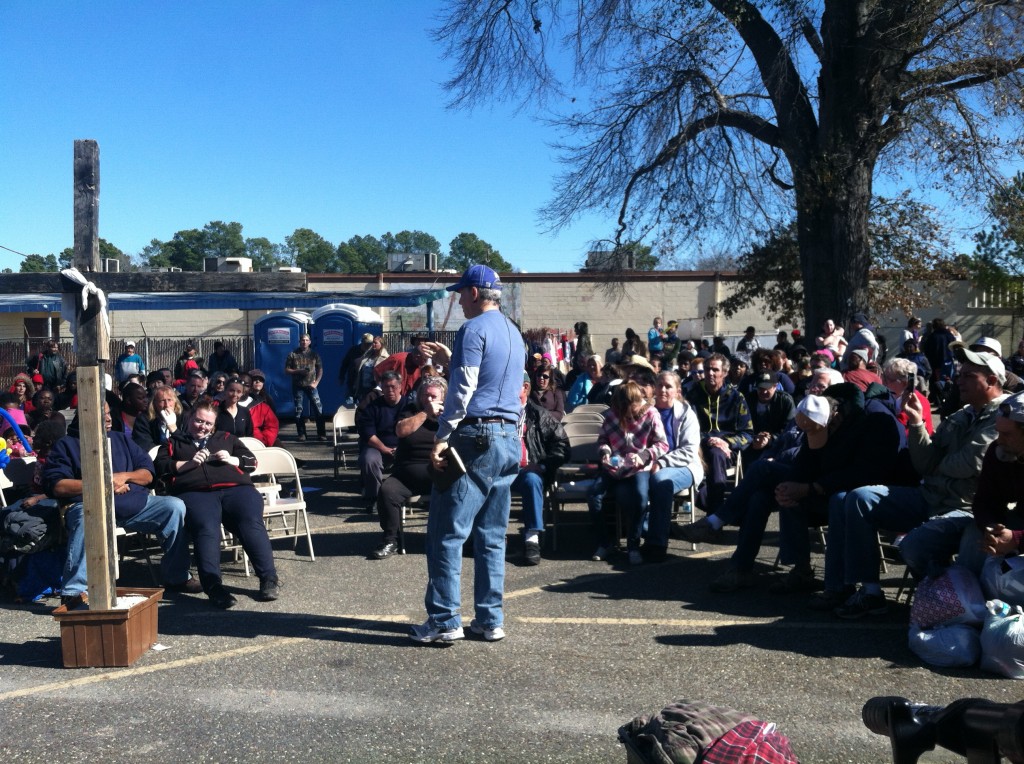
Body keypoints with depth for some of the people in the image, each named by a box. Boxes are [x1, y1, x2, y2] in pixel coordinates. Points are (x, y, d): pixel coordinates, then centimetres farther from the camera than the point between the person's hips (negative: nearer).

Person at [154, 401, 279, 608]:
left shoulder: (226, 438, 34)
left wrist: (231, 459, 7)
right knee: (206, 528, -35)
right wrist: (189, 463, 1)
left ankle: (269, 579, -38)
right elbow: (161, 467, 15)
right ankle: (213, 587, -47)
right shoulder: (174, 442, 32)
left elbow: (251, 461, 26)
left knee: (251, 522, -30)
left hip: (235, 488, 2)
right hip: (194, 493, -1)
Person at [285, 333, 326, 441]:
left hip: (310, 385, 0)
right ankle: (301, 434, 12)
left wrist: (316, 382, -4)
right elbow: (287, 370, 2)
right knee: (298, 411, 3)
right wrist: (299, 371, -14)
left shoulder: (314, 354, 5)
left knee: (318, 408, -8)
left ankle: (321, 434, -4)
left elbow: (320, 369, 8)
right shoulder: (293, 354, 2)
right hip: (297, 386, 0)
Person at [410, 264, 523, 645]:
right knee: (492, 536, 10)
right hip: (509, 441, 9)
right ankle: (490, 620, 13)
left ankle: (444, 620, -1)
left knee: (447, 532, -3)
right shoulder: (514, 333, 18)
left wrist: (442, 438, -15)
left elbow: (463, 389, -16)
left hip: (476, 437, -9)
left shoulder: (474, 329, -8)